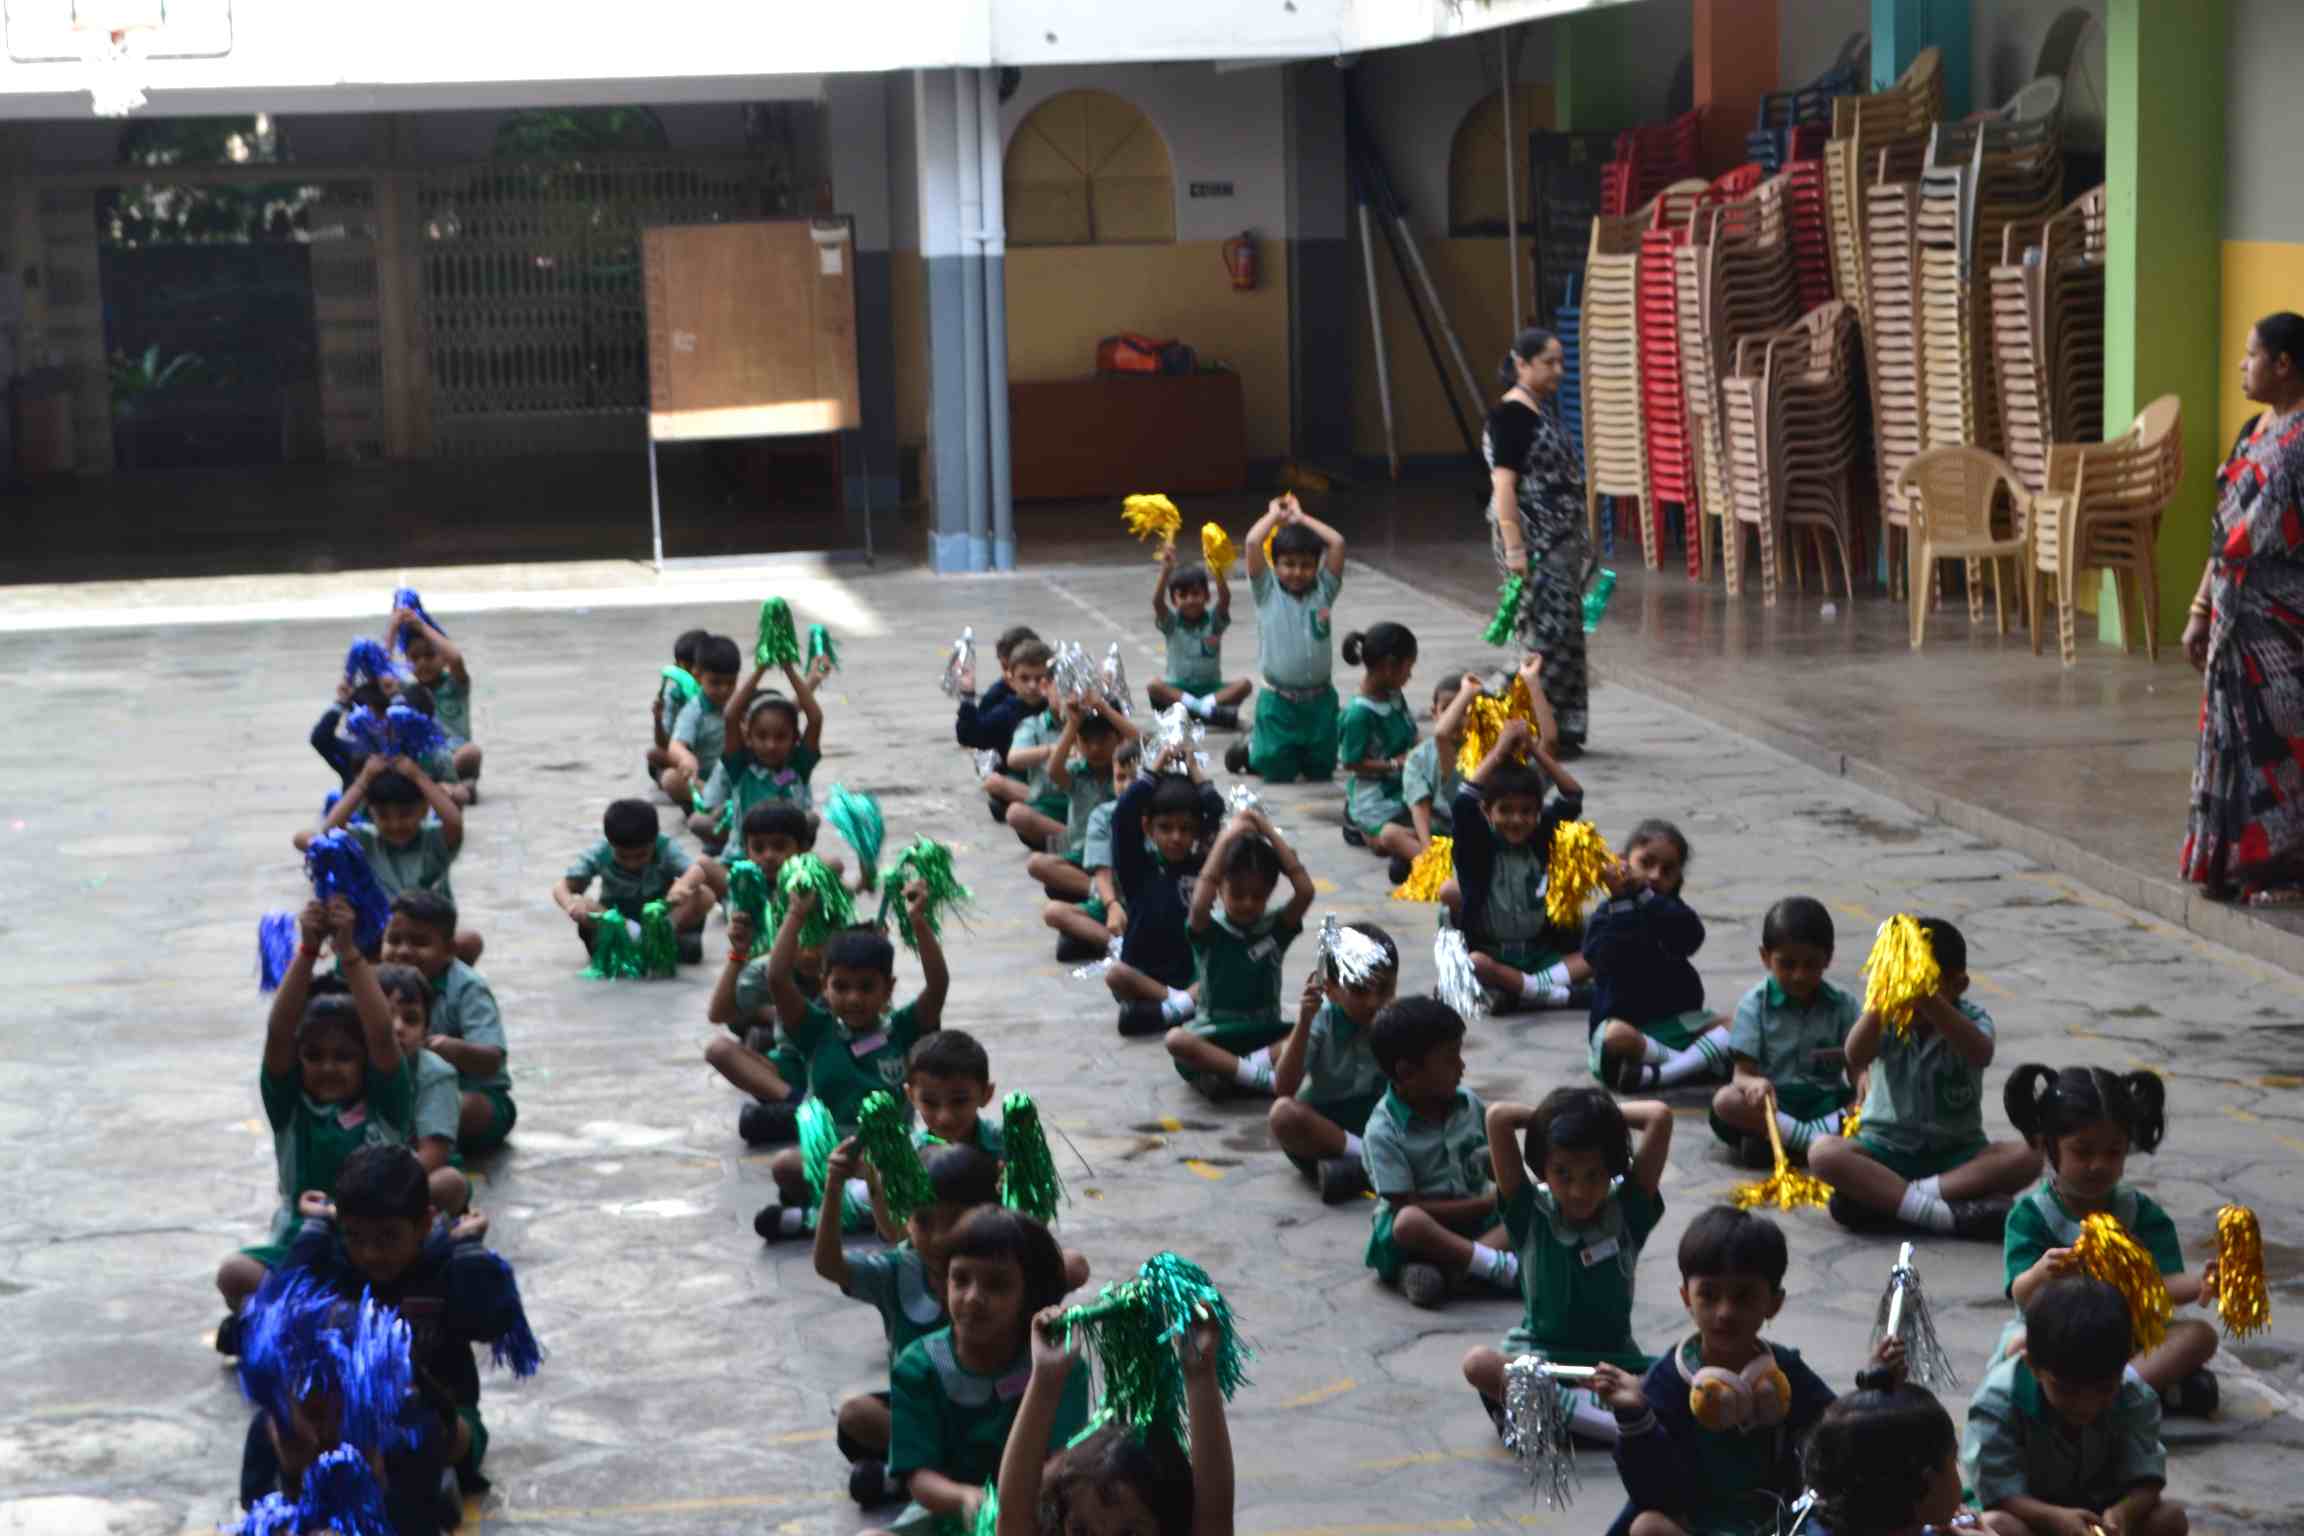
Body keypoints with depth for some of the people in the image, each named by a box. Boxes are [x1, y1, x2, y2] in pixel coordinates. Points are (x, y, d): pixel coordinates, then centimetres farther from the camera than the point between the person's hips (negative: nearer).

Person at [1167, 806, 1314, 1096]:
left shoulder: (1276, 928, 3)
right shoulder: (1209, 930, -2)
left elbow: (1305, 891, -15)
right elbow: (1200, 903, -27)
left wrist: (1269, 832, -11)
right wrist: (1226, 839, -21)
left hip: (1265, 1036, 2)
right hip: (1214, 1037, -2)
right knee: (1177, 1040, -36)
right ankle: (1260, 1076, -36)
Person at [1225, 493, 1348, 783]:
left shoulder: (1323, 590, 2)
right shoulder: (1267, 591, -4)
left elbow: (1337, 542, -9)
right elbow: (1253, 542, -16)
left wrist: (1301, 518, 1)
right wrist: (1275, 515, 0)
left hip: (1320, 698, 3)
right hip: (1278, 701, -3)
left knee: (1320, 772, 11)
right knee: (1277, 773, 4)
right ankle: (1251, 750, 33)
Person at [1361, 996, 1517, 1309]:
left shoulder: (1468, 1103, 1)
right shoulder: (1384, 1132, -16)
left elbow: (1492, 1160, 16)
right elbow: (1407, 1205, -18)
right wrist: (1486, 1203, -20)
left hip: (1475, 1221, 5)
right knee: (1409, 1224, -39)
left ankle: (1446, 1268, -31)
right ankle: (1500, 1267, -33)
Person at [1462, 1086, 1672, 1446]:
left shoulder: (1627, 1212, -4)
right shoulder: (1531, 1214, -6)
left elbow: (1661, 1116, -14)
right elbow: (1497, 1117, -17)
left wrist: (1606, 1114, -1)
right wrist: (1545, 1117, -2)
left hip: (1613, 1360, 1)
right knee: (1478, 1364, -33)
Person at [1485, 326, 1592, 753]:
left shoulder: (1540, 413, 16)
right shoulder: (1511, 415, -13)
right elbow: (1503, 485, -18)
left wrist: (1579, 542, 22)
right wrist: (1514, 550, -24)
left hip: (1558, 542, 9)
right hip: (1534, 542, -9)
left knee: (1564, 633, 10)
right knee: (1548, 632, -9)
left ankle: (1560, 729, 16)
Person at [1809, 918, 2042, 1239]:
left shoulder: (1970, 1019, -5)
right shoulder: (1888, 1021, -3)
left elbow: (1981, 1054, -31)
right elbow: (1855, 1058, -25)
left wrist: (1929, 1001, -44)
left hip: (1955, 1154, 0)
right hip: (1887, 1149, 0)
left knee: (2027, 1157, -27)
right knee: (1822, 1152, -29)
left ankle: (1884, 1199, -31)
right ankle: (1948, 1215, -36)